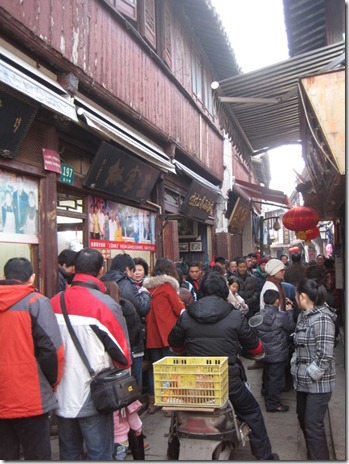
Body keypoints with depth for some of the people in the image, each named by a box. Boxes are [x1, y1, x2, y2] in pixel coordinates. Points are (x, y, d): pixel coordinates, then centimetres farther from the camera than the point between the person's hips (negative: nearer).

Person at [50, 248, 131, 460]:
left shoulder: (54, 303, -4)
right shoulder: (106, 304, -16)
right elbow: (121, 351, -10)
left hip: (62, 397, 5)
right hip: (94, 397, -4)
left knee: (68, 453, 19)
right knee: (99, 454, 10)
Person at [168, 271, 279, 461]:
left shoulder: (185, 316, -5)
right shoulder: (235, 317, -10)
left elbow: (174, 345, 10)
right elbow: (256, 348, 1)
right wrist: (259, 347, 24)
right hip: (229, 380, -2)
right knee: (251, 412, 22)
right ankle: (264, 455, 34)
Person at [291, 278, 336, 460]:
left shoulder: (322, 319, -19)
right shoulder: (304, 316, 8)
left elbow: (325, 355, -22)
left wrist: (310, 376, -16)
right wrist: (295, 367, 9)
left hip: (318, 382, -9)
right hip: (303, 380, 9)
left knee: (313, 424, -4)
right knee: (303, 418, 18)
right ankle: (313, 455, 35)